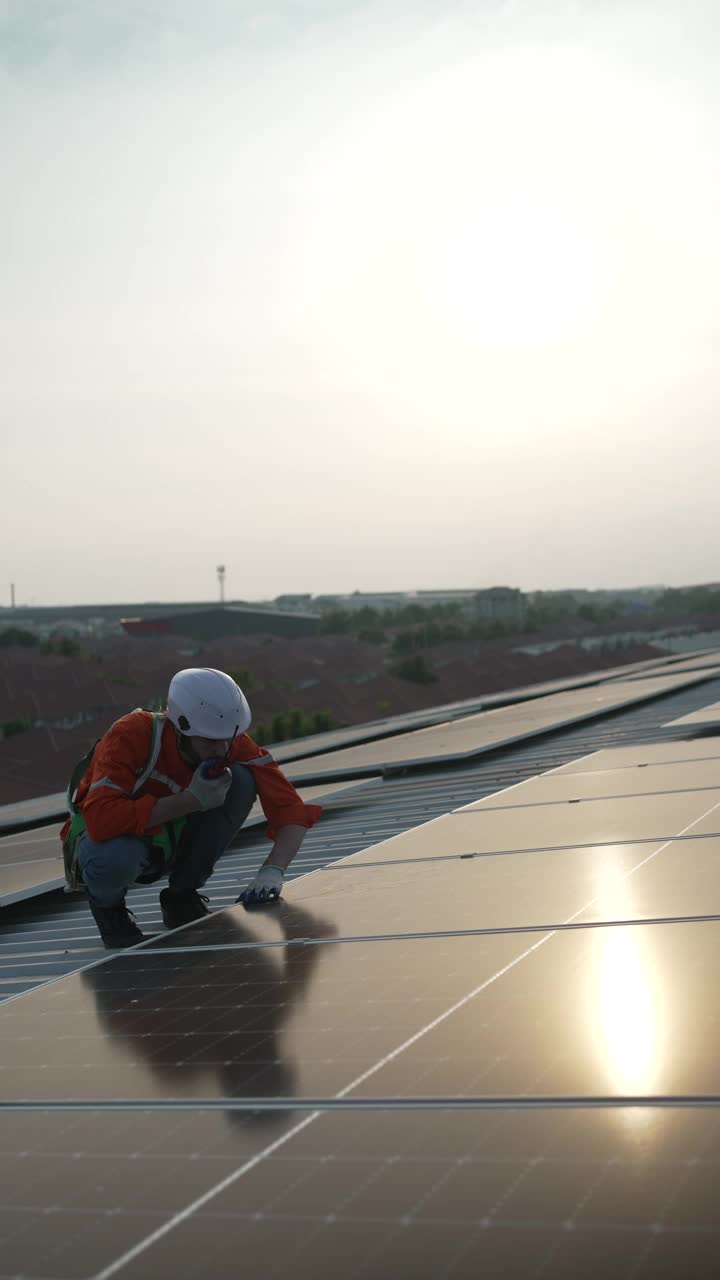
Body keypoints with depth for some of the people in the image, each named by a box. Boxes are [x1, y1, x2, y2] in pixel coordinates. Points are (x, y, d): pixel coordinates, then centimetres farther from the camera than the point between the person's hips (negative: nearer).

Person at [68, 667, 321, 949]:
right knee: (118, 858, -41)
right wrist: (191, 800, -41)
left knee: (242, 780, -21)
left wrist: (272, 870, -38)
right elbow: (100, 819, -44)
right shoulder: (131, 735, -32)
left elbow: (291, 810, -20)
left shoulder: (233, 743, -20)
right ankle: (107, 902, -1)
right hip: (115, 838, -4)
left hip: (173, 840, 4)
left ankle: (181, 896, -3)